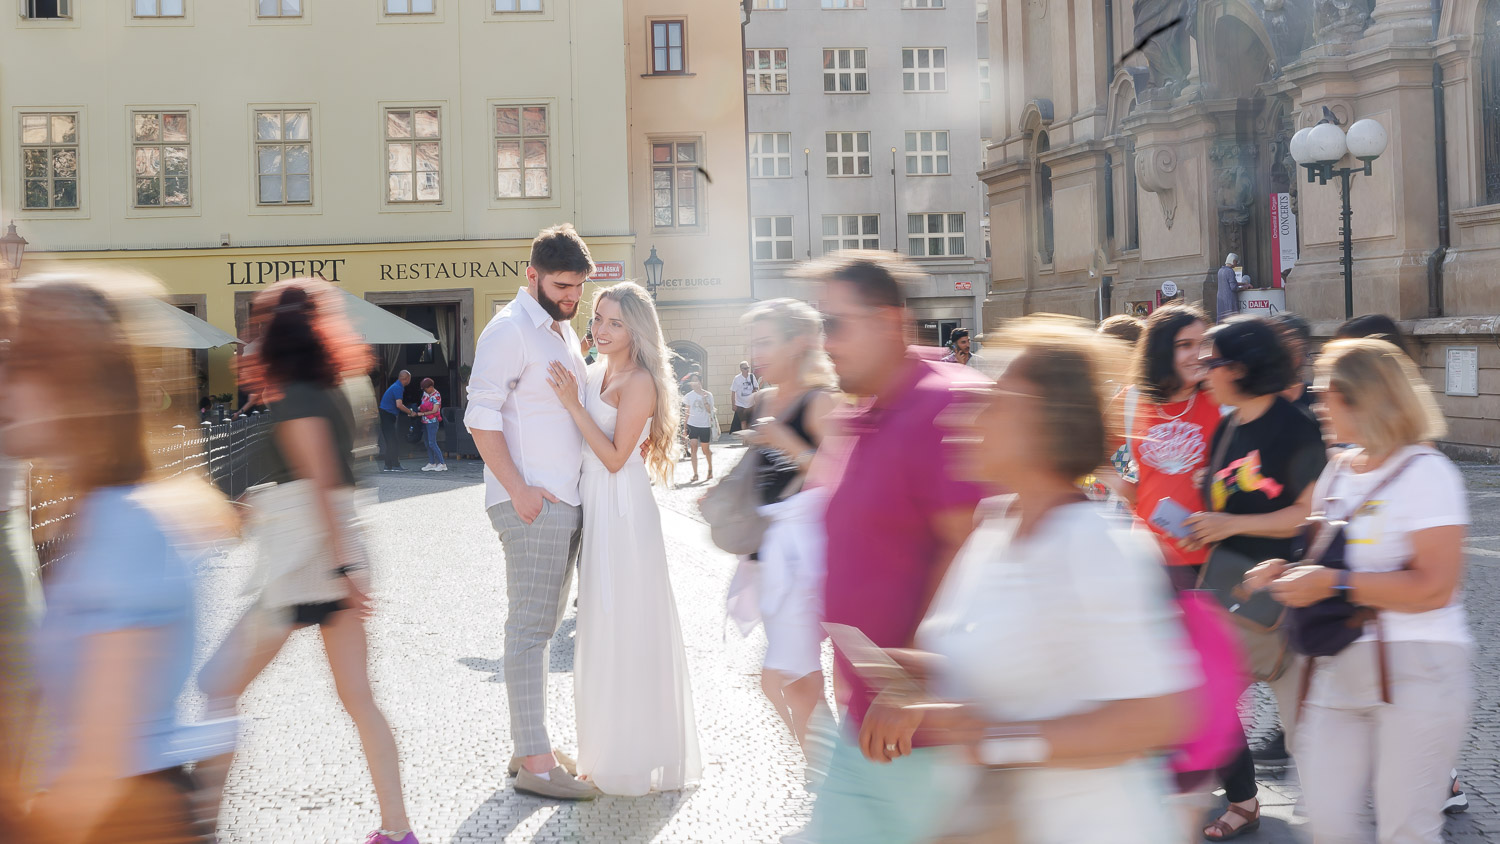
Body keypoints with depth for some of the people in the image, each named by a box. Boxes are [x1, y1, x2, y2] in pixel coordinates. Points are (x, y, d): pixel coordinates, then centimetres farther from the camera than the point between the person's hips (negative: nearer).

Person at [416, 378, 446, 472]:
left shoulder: (436, 396, -12)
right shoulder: (425, 393, 11)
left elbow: (434, 410, -15)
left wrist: (422, 413, -13)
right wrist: (419, 407, 2)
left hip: (432, 421, -8)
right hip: (425, 421, 8)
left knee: (432, 443, -13)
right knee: (427, 443, 8)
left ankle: (442, 464, -11)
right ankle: (432, 463, 13)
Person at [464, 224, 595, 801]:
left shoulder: (564, 331, 19)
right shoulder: (510, 330, -9)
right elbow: (481, 418, -15)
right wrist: (518, 490, -20)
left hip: (567, 501, 9)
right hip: (532, 504, -9)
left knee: (543, 626, 13)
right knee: (529, 628, -6)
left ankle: (530, 745, 21)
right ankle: (535, 762, -4)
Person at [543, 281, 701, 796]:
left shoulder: (639, 381, -13)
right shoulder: (596, 375, 12)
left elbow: (615, 457, -18)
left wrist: (573, 405, -18)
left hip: (624, 512, -9)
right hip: (596, 509, 9)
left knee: (626, 631, -2)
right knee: (602, 631, 14)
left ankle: (640, 761, 10)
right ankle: (611, 754, 26)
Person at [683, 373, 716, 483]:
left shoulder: (708, 395, -2)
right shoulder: (689, 396, 4)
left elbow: (710, 410, -10)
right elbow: (687, 412, 9)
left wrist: (704, 399, -22)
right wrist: (685, 428, 7)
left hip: (705, 425, -1)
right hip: (692, 425, 1)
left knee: (706, 450, 7)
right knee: (693, 447, -12)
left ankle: (710, 469, 34)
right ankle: (695, 474, -10)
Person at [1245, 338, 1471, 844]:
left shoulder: (1425, 472, -9)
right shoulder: (1337, 471, 14)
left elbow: (1434, 588, -18)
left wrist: (1332, 583, -18)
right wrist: (1285, 572, 4)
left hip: (1415, 672, -7)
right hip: (1338, 669, 7)